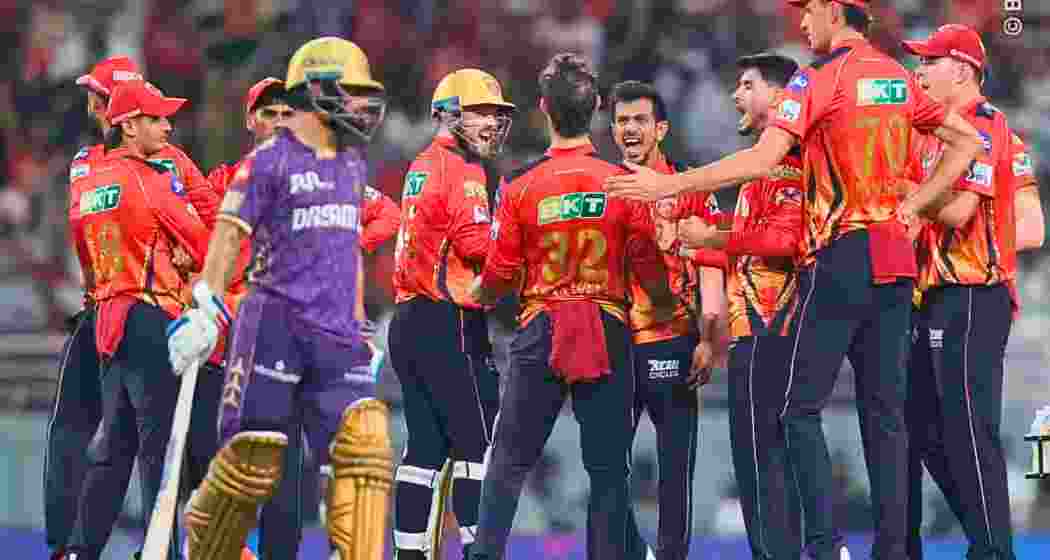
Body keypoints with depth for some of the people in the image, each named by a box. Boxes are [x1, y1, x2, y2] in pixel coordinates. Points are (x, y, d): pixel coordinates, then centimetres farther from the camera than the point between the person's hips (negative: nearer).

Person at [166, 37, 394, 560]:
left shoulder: (352, 163, 19)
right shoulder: (269, 160, -4)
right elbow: (229, 236, -8)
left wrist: (358, 327, 27)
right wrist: (205, 308, -17)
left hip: (336, 336, 6)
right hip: (276, 324, -6)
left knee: (365, 445, -9)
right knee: (254, 457, -6)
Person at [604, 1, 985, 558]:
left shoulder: (821, 78, -9)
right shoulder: (900, 78, 11)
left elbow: (762, 160, -18)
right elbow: (967, 141, 18)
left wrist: (668, 185, -15)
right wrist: (912, 204, 13)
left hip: (839, 261, -6)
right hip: (896, 261, 6)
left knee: (802, 408, 0)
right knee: (884, 409, 8)